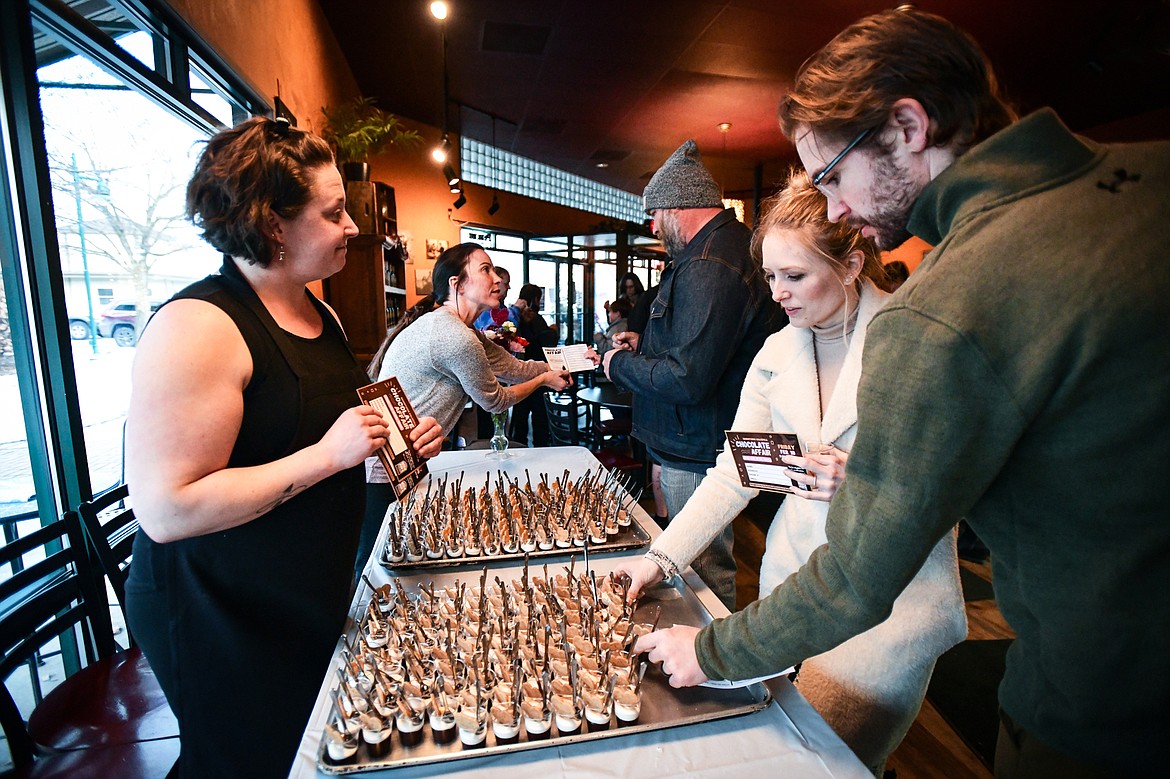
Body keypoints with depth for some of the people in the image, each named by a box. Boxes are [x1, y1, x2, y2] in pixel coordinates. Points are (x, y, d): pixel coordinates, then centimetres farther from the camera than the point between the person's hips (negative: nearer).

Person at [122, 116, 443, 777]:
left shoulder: (317, 313, 5)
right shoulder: (198, 327, -24)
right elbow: (167, 511, -28)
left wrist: (398, 443, 0)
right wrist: (326, 454, -29)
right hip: (218, 620, -8)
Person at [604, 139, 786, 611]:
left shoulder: (708, 268, -23)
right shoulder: (733, 244, 13)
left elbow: (687, 380, -29)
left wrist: (621, 365, -11)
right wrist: (646, 344, 14)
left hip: (696, 454, -11)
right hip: (698, 445, 11)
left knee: (705, 570, 4)